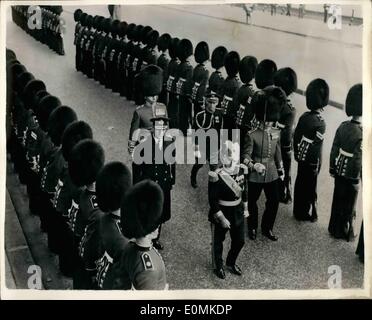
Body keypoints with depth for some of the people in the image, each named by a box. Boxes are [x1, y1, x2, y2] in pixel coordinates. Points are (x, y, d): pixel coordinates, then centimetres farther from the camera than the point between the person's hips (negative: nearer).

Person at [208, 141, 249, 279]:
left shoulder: (242, 170, -6)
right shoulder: (216, 176, -25)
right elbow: (212, 200, -20)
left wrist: (245, 208, 12)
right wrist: (222, 218, -18)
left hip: (237, 212, 6)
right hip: (221, 213, -6)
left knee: (239, 241, 17)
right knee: (218, 241, 14)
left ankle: (231, 263, 44)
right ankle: (218, 267, 39)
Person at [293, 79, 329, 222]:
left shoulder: (304, 116, -4)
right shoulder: (320, 123, -24)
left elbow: (296, 137, 4)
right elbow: (316, 148, -22)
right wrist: (317, 166, -11)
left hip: (301, 159, 6)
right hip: (311, 162, -6)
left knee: (300, 183, 19)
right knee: (309, 188, 10)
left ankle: (298, 210, 34)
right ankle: (304, 213, 23)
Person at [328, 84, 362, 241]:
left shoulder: (343, 126, -4)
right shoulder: (362, 134, -25)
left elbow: (334, 150, 3)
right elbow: (359, 160, -23)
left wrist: (332, 168, 13)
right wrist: (362, 180, -12)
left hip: (340, 171, 6)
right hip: (352, 175, -6)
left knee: (337, 200, 19)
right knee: (349, 205, 11)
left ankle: (334, 228, 34)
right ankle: (345, 232, 26)